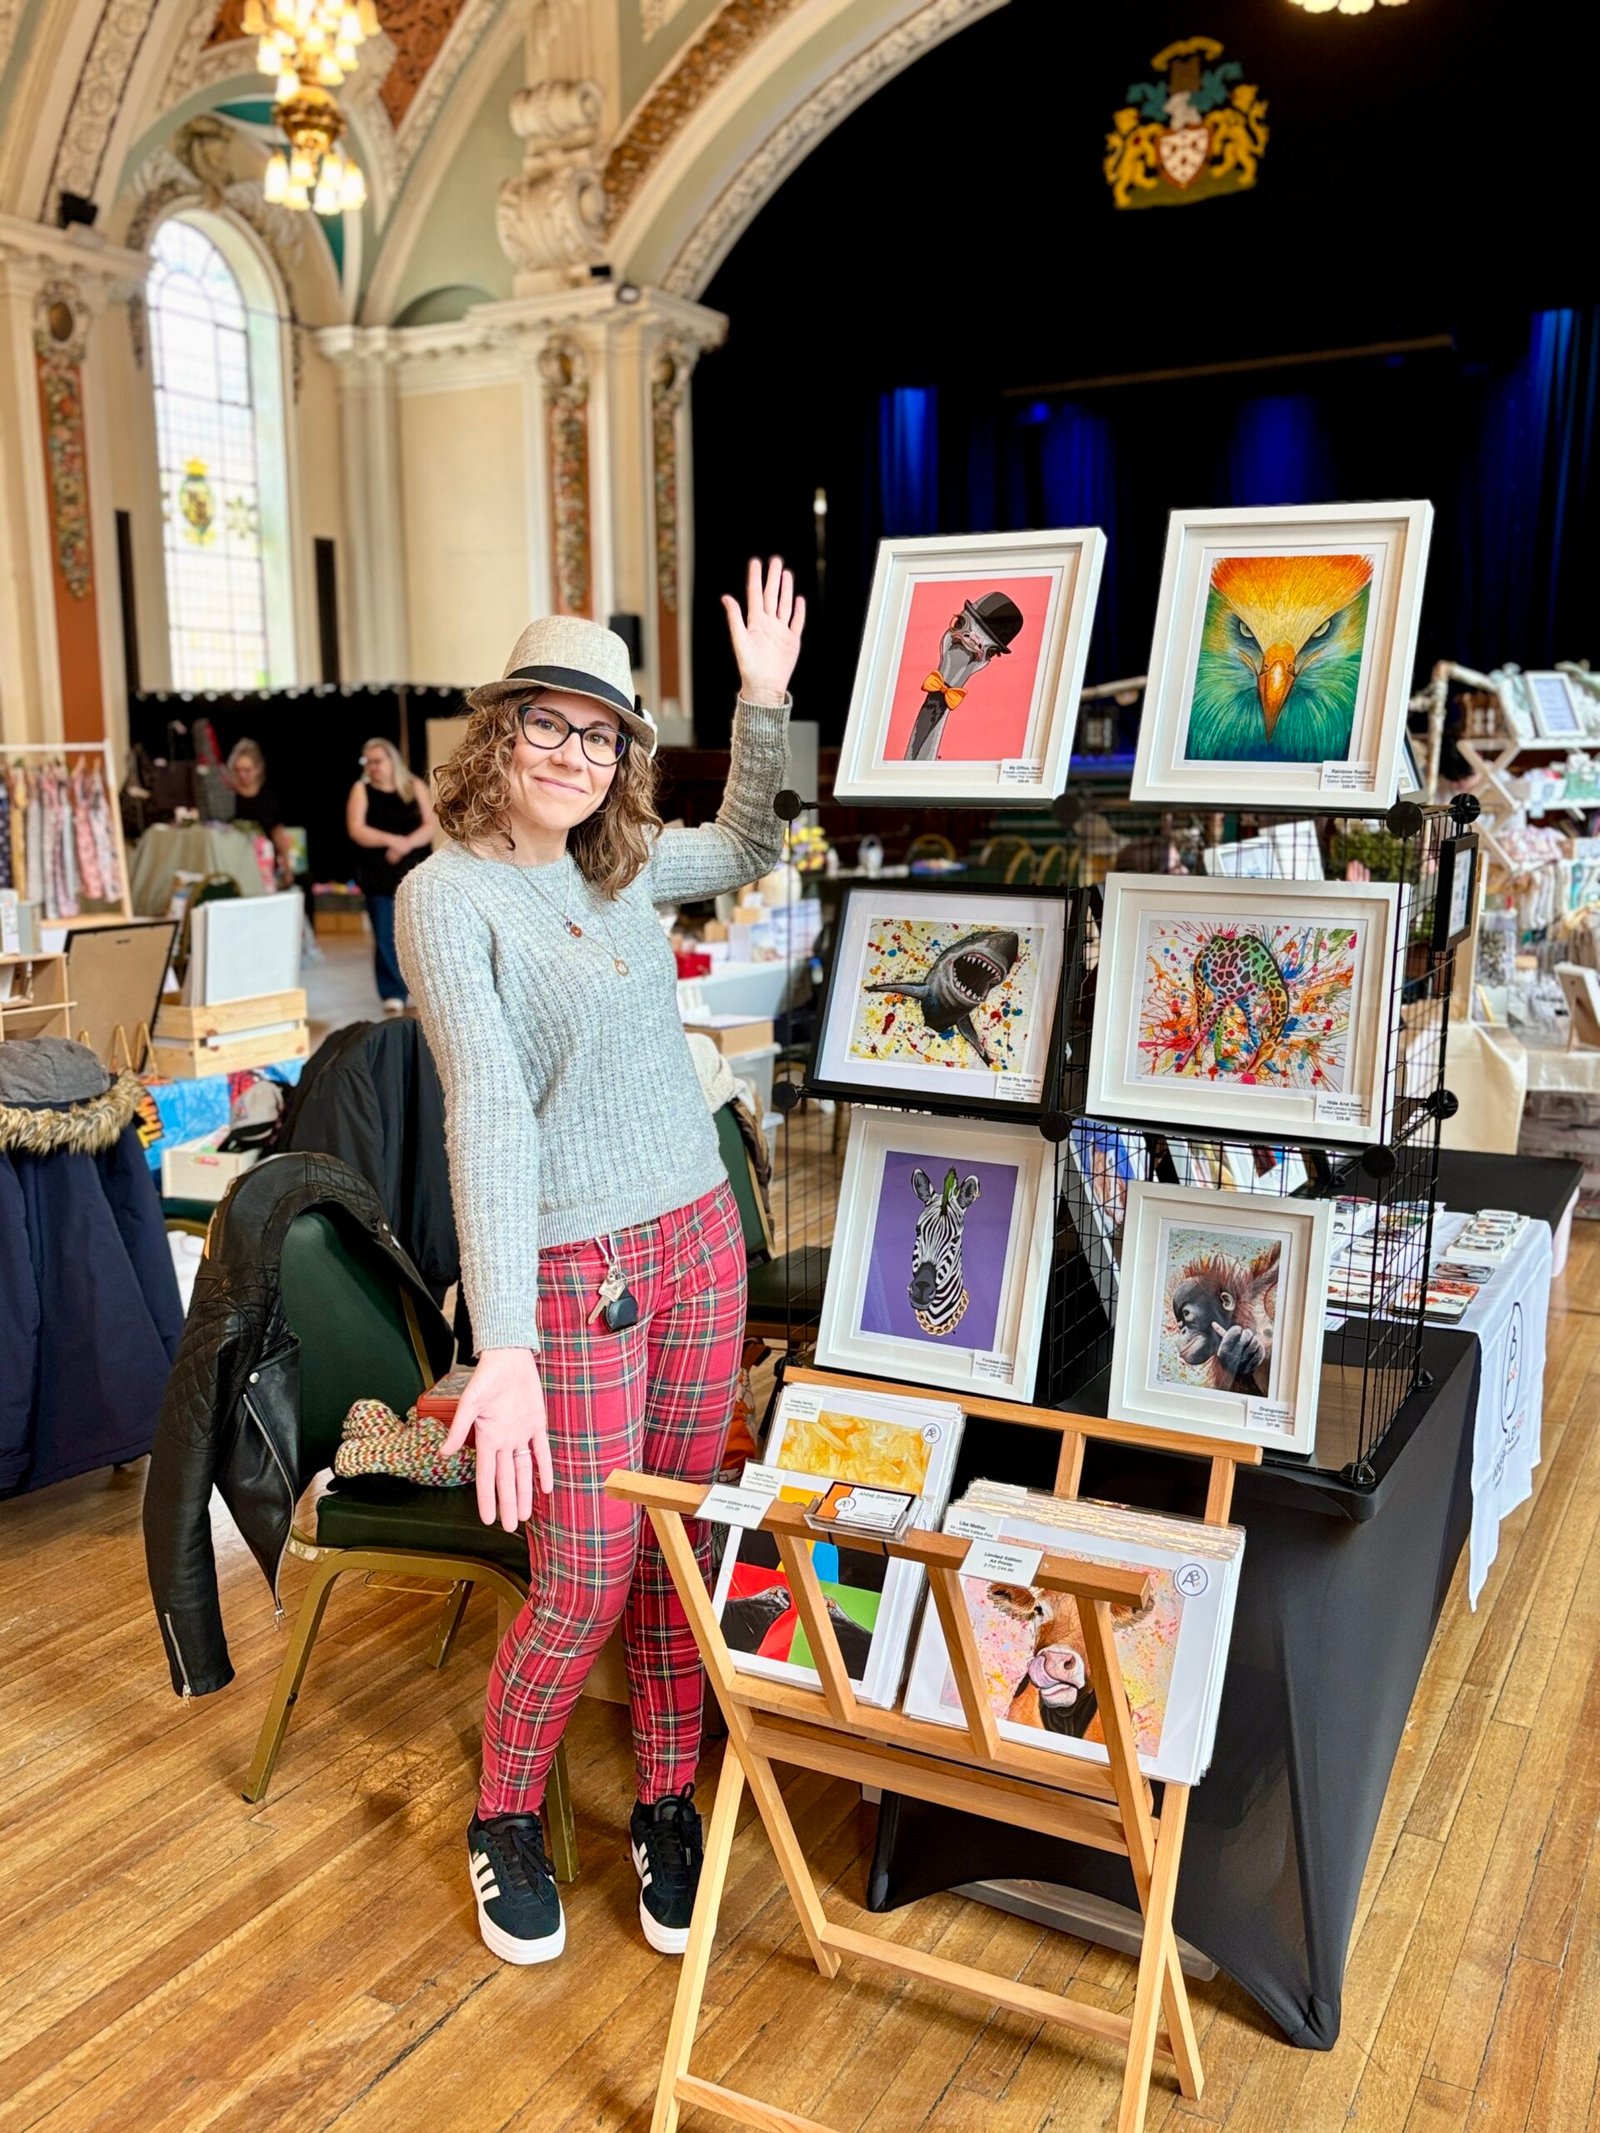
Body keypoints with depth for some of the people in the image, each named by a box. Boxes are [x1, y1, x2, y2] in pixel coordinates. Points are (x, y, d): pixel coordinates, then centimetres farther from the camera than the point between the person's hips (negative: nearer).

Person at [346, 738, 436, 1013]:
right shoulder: (362, 790, 4)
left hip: (415, 872, 1)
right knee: (386, 936, -4)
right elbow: (356, 830, -7)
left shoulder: (414, 787, 7)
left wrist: (408, 844, -17)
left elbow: (430, 825, 0)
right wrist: (392, 840, -19)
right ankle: (393, 994, -2)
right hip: (379, 875, -1)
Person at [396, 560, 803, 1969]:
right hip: (572, 1270, -6)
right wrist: (503, 1347, -31)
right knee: (588, 1577, -1)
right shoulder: (449, 894, -13)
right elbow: (487, 1104, -25)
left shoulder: (621, 867, 6)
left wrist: (767, 701, 11)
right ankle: (505, 1820, 27)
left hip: (699, 1241, 6)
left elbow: (749, 851, 26)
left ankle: (668, 1804, 32)